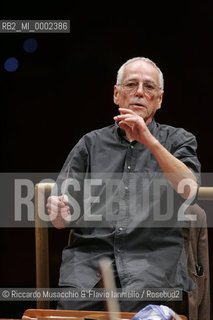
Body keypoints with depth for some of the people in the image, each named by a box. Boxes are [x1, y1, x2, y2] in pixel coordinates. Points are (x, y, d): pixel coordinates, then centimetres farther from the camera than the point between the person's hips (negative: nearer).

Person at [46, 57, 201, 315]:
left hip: (153, 254, -1)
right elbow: (63, 219, 15)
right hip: (91, 251, 2)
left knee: (137, 303, -32)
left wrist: (150, 141, -14)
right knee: (73, 303, -27)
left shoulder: (177, 139, 17)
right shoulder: (91, 143, 21)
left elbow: (189, 189, -5)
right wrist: (58, 212, -10)